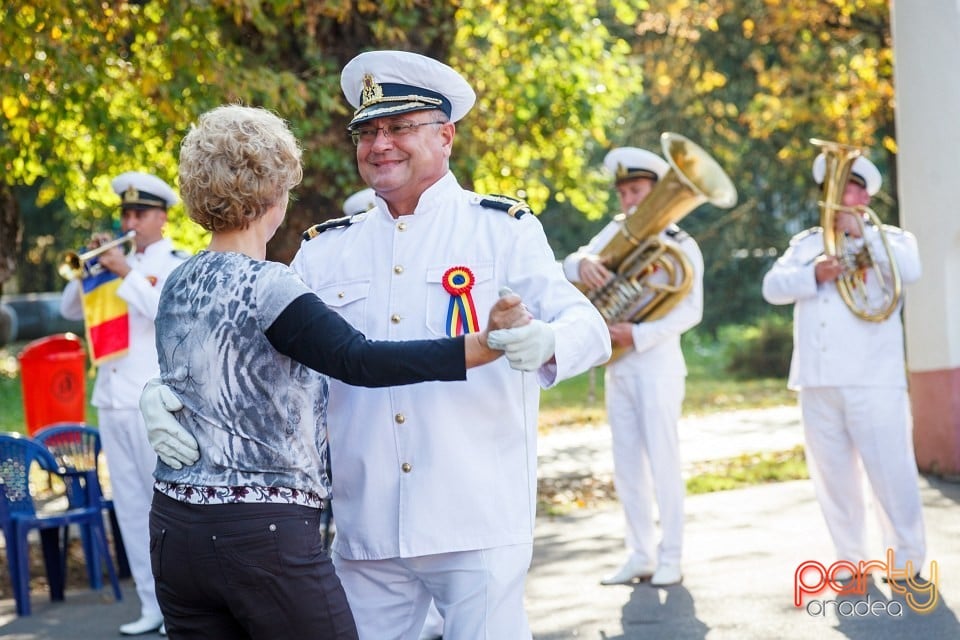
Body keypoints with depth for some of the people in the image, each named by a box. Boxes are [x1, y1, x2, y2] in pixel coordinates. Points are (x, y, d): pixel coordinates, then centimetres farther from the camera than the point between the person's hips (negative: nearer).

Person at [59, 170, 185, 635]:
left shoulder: (176, 265, 0)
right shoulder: (118, 262, 17)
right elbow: (70, 310, 14)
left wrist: (126, 274, -15)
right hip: (112, 402, 7)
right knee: (130, 509, 7)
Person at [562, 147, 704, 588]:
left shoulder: (681, 246, -5)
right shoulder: (617, 231, 9)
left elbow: (690, 310, -16)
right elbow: (570, 264, -3)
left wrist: (639, 335, -27)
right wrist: (585, 262, -28)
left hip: (658, 367, -5)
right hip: (618, 368, 6)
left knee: (662, 462, -5)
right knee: (627, 466, 8)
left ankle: (669, 559, 3)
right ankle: (640, 556, 16)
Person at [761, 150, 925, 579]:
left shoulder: (889, 237, 11)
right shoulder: (806, 242, 20)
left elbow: (910, 270, -12)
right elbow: (772, 287, 5)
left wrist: (860, 234, -12)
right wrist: (814, 274, -13)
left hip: (873, 380, -4)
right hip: (817, 381, 4)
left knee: (891, 472, -7)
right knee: (833, 477, 6)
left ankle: (907, 562, 2)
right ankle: (852, 560, 14)